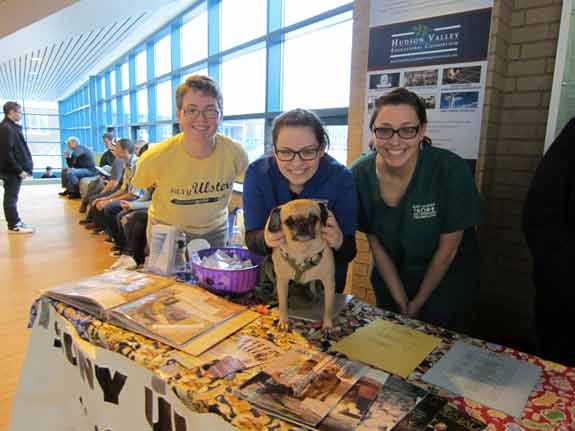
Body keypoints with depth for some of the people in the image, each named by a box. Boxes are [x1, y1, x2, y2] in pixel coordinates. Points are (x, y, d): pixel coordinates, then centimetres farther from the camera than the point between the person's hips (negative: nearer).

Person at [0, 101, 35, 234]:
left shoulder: (12, 127, 15)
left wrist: (24, 168, 14)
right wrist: (19, 170, -18)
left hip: (14, 169, 9)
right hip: (11, 170, -9)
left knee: (12, 197, 15)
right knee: (11, 198, -3)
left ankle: (16, 222, 23)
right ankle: (13, 226, 3)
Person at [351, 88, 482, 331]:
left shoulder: (451, 171, -27)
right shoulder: (360, 174, -19)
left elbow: (448, 247, -16)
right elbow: (375, 243, -9)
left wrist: (417, 303, -7)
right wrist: (401, 301, -8)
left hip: (445, 280, -2)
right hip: (390, 278, 3)